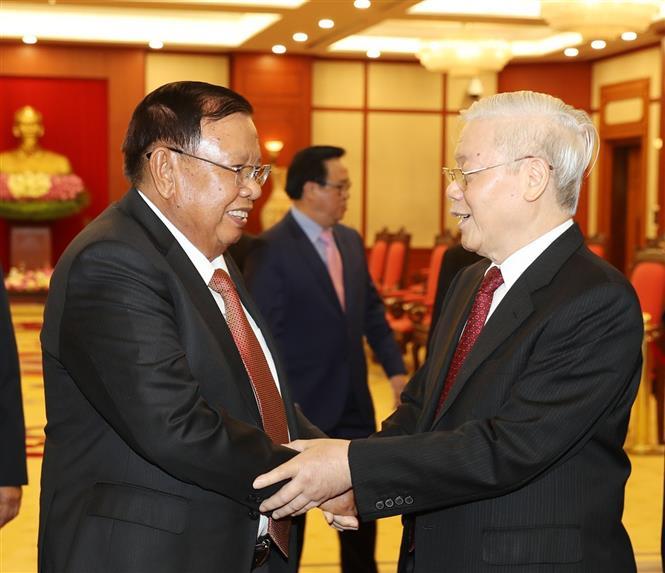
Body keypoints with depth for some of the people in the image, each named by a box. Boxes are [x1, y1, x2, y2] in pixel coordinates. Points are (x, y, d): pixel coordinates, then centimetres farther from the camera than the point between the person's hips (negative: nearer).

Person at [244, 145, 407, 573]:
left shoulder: (351, 240, 7)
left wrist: (396, 369, 2)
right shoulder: (272, 249, -16)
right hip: (300, 405, -7)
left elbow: (372, 310, 13)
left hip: (353, 401, 7)